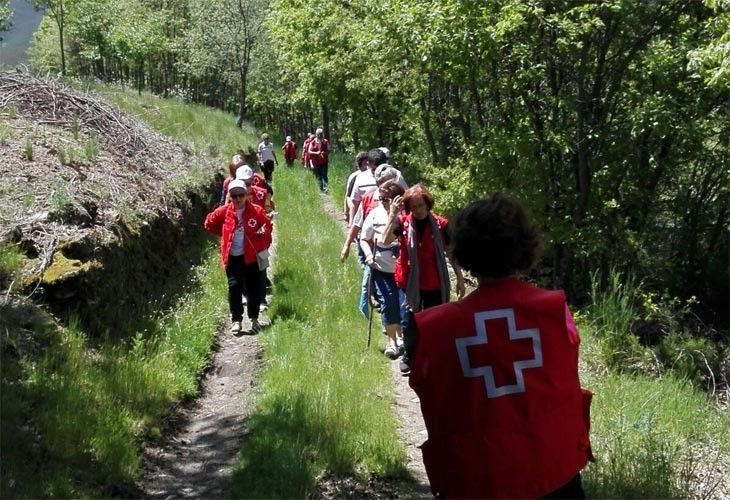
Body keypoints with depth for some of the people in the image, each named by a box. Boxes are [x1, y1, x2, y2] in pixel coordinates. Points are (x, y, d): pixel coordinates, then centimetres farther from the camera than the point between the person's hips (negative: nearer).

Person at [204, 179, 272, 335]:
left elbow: (267, 227, 8)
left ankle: (254, 319, 20)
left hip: (251, 256, 0)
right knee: (234, 287, -6)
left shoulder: (256, 211, -5)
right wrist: (225, 235, 8)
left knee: (254, 288, 4)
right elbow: (209, 223, 12)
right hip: (232, 257, 0)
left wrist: (262, 245, -2)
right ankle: (236, 320, 4)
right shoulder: (224, 212, -2)